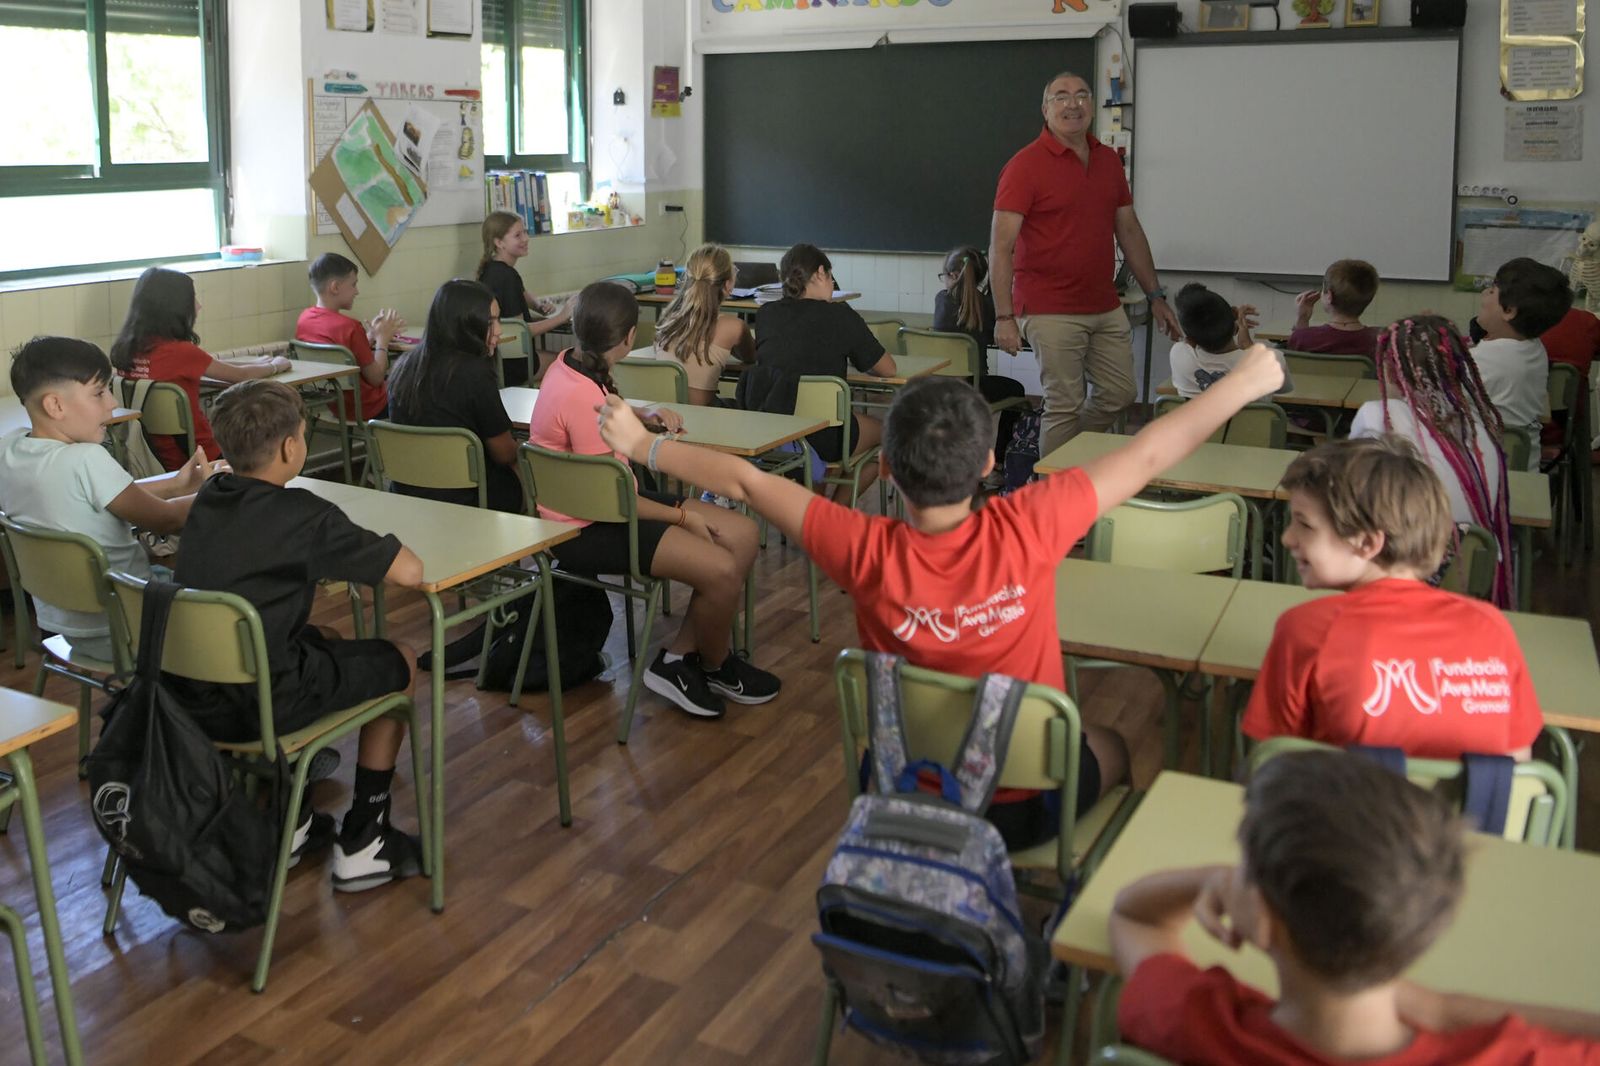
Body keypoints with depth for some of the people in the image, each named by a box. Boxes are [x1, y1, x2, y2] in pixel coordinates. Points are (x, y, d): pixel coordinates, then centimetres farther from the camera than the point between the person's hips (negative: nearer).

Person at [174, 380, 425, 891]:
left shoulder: (208, 499, 8)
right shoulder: (303, 515, -15)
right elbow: (409, 571, -15)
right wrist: (373, 550, 6)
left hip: (195, 698, 8)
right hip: (262, 706, -7)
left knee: (325, 640, 32)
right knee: (399, 661, 15)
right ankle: (361, 844, 19)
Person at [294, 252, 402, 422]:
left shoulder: (304, 318, -3)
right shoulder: (349, 326, -25)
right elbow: (376, 379, -16)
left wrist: (371, 336, 5)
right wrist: (382, 338, -5)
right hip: (363, 410, -8)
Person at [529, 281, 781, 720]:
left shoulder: (570, 365, 1)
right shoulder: (581, 395, -27)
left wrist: (643, 417, 13)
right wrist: (681, 515, -13)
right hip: (583, 529, -10)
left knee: (741, 534, 2)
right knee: (721, 571, -22)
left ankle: (679, 656, 7)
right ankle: (714, 666, 10)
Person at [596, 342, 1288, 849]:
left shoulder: (867, 552, -24)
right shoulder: (1026, 530, -27)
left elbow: (743, 481, -12)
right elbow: (1147, 455, -15)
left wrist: (641, 445, 3)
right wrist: (1245, 381, -1)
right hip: (1025, 806, -1)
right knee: (1109, 750, 31)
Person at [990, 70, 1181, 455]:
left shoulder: (1109, 161, 11)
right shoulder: (1026, 165, -9)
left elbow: (1130, 232, 17)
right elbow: (1000, 246, -14)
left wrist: (1155, 296, 15)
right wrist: (1004, 316, -21)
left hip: (1106, 308, 7)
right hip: (1051, 312, -7)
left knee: (1119, 395, 12)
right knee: (1065, 405, -2)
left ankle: (1048, 439, 33)